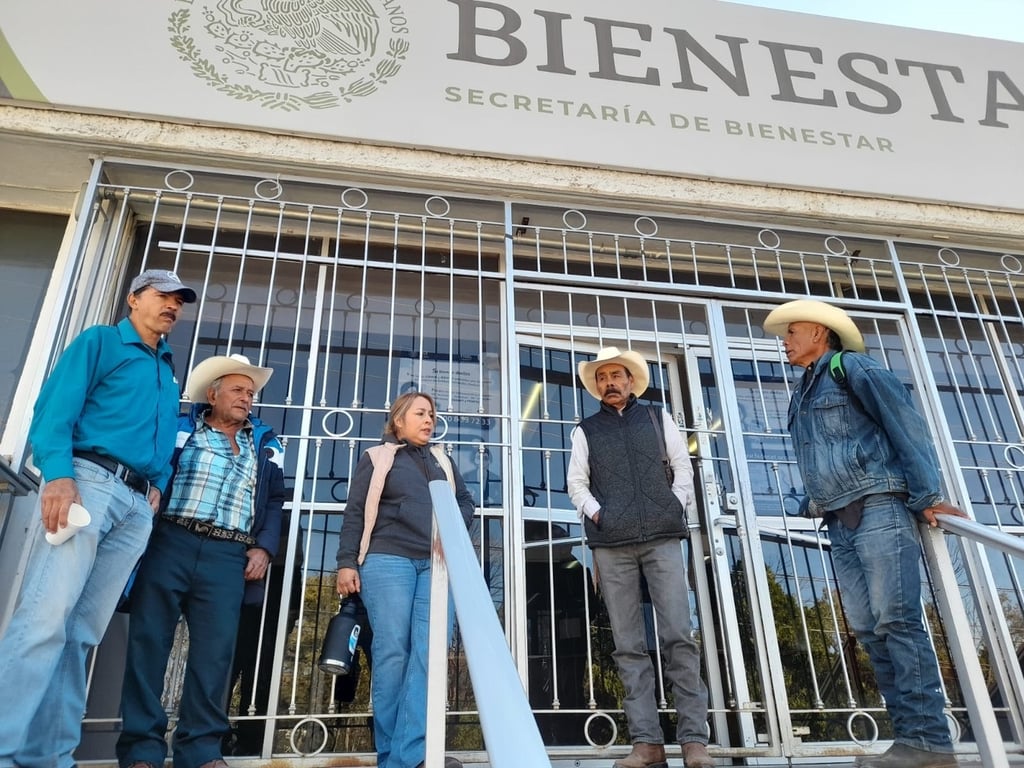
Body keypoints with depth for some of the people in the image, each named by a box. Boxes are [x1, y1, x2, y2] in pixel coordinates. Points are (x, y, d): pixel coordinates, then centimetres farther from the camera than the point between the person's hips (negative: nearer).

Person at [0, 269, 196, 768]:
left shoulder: (168, 373, 26)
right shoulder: (100, 341, 8)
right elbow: (56, 406, -4)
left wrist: (159, 483, 6)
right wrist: (58, 473, -18)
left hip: (137, 505, 6)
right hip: (89, 481, -6)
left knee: (83, 632, 4)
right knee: (45, 617, -17)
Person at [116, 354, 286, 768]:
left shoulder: (265, 442, 18)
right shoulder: (181, 428, 12)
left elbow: (274, 500, 14)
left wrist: (264, 547, 2)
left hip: (228, 556, 1)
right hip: (169, 543, -1)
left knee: (215, 650, -2)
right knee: (148, 639, -1)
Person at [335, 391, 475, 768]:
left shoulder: (442, 460, 24)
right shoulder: (376, 458, 12)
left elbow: (465, 501, 22)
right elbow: (355, 512, 5)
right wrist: (346, 561, -4)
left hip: (438, 564, 3)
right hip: (388, 560, -3)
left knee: (429, 654, -10)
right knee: (392, 652, -7)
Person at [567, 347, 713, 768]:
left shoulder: (658, 418, 17)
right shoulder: (586, 430, 16)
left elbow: (682, 467, 13)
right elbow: (576, 482, 11)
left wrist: (676, 506, -1)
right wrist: (595, 512, -5)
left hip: (661, 537, 0)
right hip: (611, 544, 1)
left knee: (679, 636, -7)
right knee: (629, 645, -1)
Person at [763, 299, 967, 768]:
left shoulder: (852, 367, 0)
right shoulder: (802, 396, 23)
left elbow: (906, 423, -9)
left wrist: (926, 496, -14)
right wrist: (812, 500, 9)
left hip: (878, 509, -8)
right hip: (841, 524, 8)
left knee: (896, 620, -12)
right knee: (867, 628, 2)